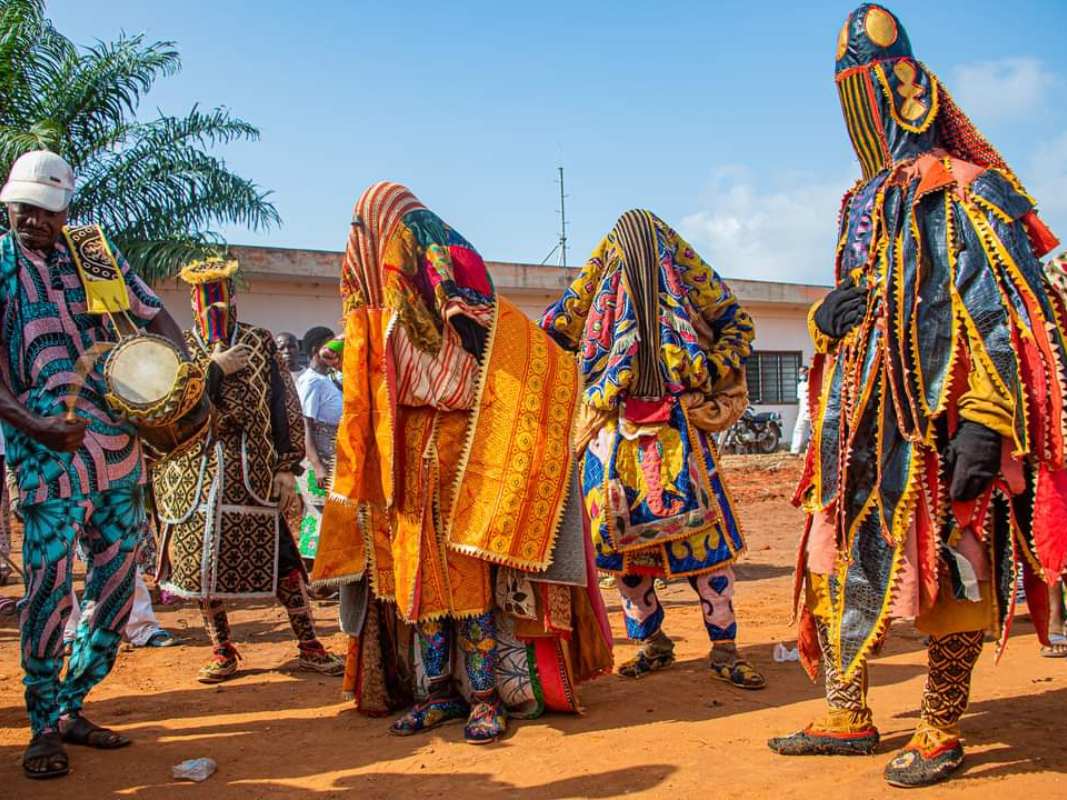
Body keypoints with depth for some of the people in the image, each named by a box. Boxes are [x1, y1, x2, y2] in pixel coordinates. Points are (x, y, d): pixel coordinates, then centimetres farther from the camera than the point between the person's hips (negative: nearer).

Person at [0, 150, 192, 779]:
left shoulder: (96, 250, 11)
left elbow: (156, 317, 17)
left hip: (123, 447, 5)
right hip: (53, 452, -4)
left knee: (117, 585, 8)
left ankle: (70, 708, 25)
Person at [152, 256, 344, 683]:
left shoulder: (261, 342, 6)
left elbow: (285, 405, 2)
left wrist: (287, 466, -5)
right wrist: (215, 369, -13)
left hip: (253, 472, -1)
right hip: (196, 475, 1)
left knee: (279, 555, -1)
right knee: (203, 560, 5)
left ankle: (309, 647, 10)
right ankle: (222, 651, 21)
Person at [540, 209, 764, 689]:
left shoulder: (687, 281, 12)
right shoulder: (599, 290, 16)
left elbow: (739, 324, 15)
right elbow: (555, 330, 23)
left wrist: (714, 366, 0)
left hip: (676, 426, -2)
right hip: (615, 429, 2)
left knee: (702, 532, -6)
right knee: (620, 538, 1)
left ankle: (724, 649, 5)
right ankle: (652, 642, 17)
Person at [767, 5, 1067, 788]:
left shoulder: (966, 195, -4)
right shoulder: (866, 205, 18)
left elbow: (1003, 315, -12)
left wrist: (985, 423, -20)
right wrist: (825, 316, 0)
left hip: (941, 423, -7)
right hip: (866, 425, 8)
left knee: (948, 569, 1)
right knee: (843, 560, 9)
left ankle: (942, 731, 16)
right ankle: (849, 716, 22)